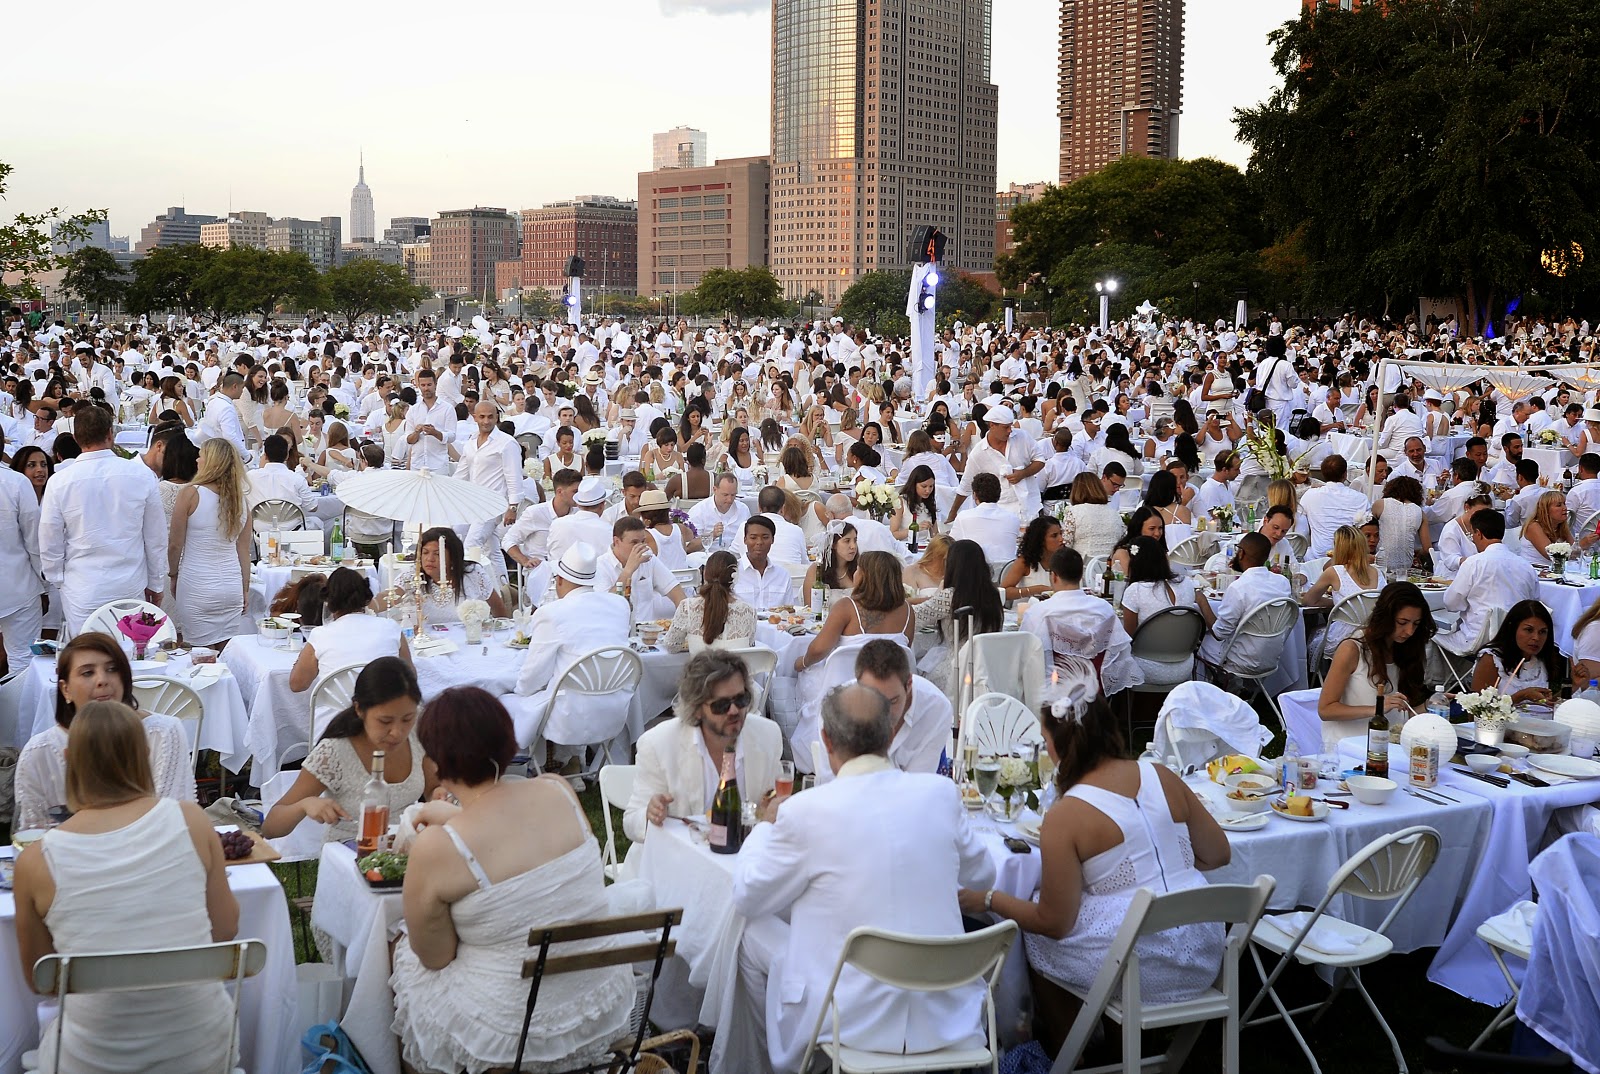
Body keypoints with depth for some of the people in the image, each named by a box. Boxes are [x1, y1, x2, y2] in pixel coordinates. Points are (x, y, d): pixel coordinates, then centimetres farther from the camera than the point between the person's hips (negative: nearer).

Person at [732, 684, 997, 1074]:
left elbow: (746, 898, 1)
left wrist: (766, 825, 18)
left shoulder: (804, 811, -15)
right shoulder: (941, 793, -5)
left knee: (753, 935, 19)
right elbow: (982, 876, 13)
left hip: (852, 1022, -3)